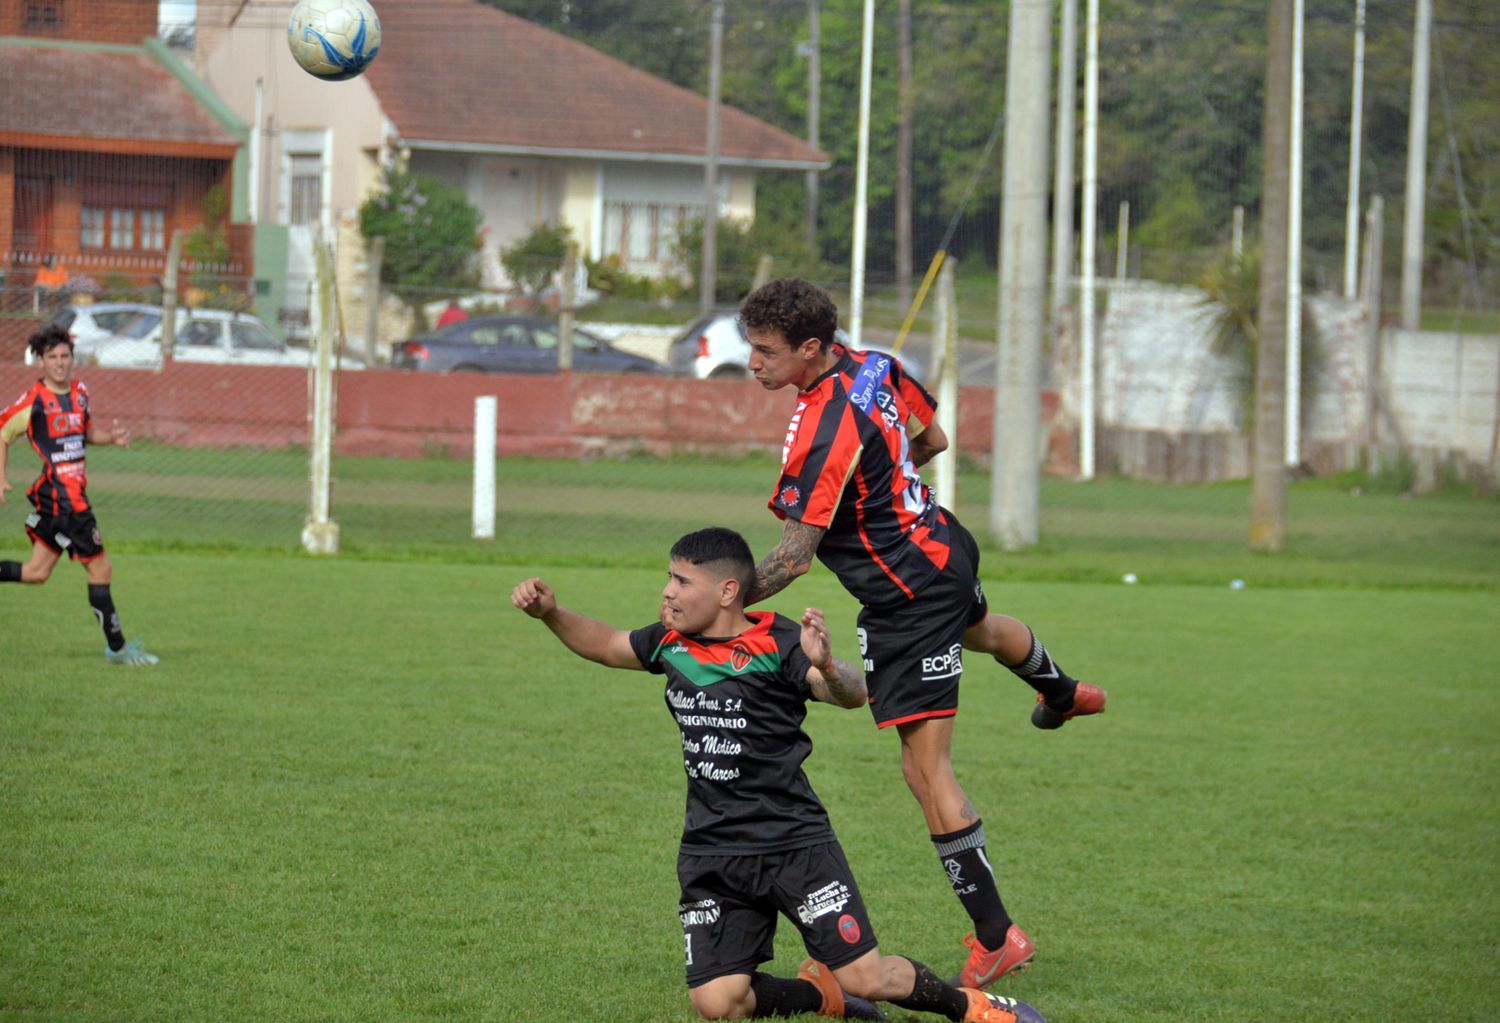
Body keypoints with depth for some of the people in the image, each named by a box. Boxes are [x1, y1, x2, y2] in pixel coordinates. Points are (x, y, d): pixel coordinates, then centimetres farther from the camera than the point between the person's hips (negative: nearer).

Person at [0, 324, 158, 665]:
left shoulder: (79, 392, 10)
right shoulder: (34, 401, -11)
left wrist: (111, 436, 5)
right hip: (60, 494, -8)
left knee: (36, 573, 12)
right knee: (100, 568, -5)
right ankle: (117, 647, 4)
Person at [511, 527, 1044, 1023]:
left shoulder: (777, 645, -12)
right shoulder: (671, 643, 7)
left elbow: (854, 694, -26)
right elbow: (605, 644, 26)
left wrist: (826, 667, -49)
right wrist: (550, 612, 9)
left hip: (794, 842, -5)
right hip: (709, 853, 5)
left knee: (866, 978, -11)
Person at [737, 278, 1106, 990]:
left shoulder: (824, 430, -33)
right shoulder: (873, 367, -7)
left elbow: (794, 557, -32)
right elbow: (931, 438, 11)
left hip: (907, 598, -10)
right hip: (944, 547, 10)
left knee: (926, 770, -7)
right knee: (976, 625, 44)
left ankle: (996, 936, -3)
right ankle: (1062, 693, 78)